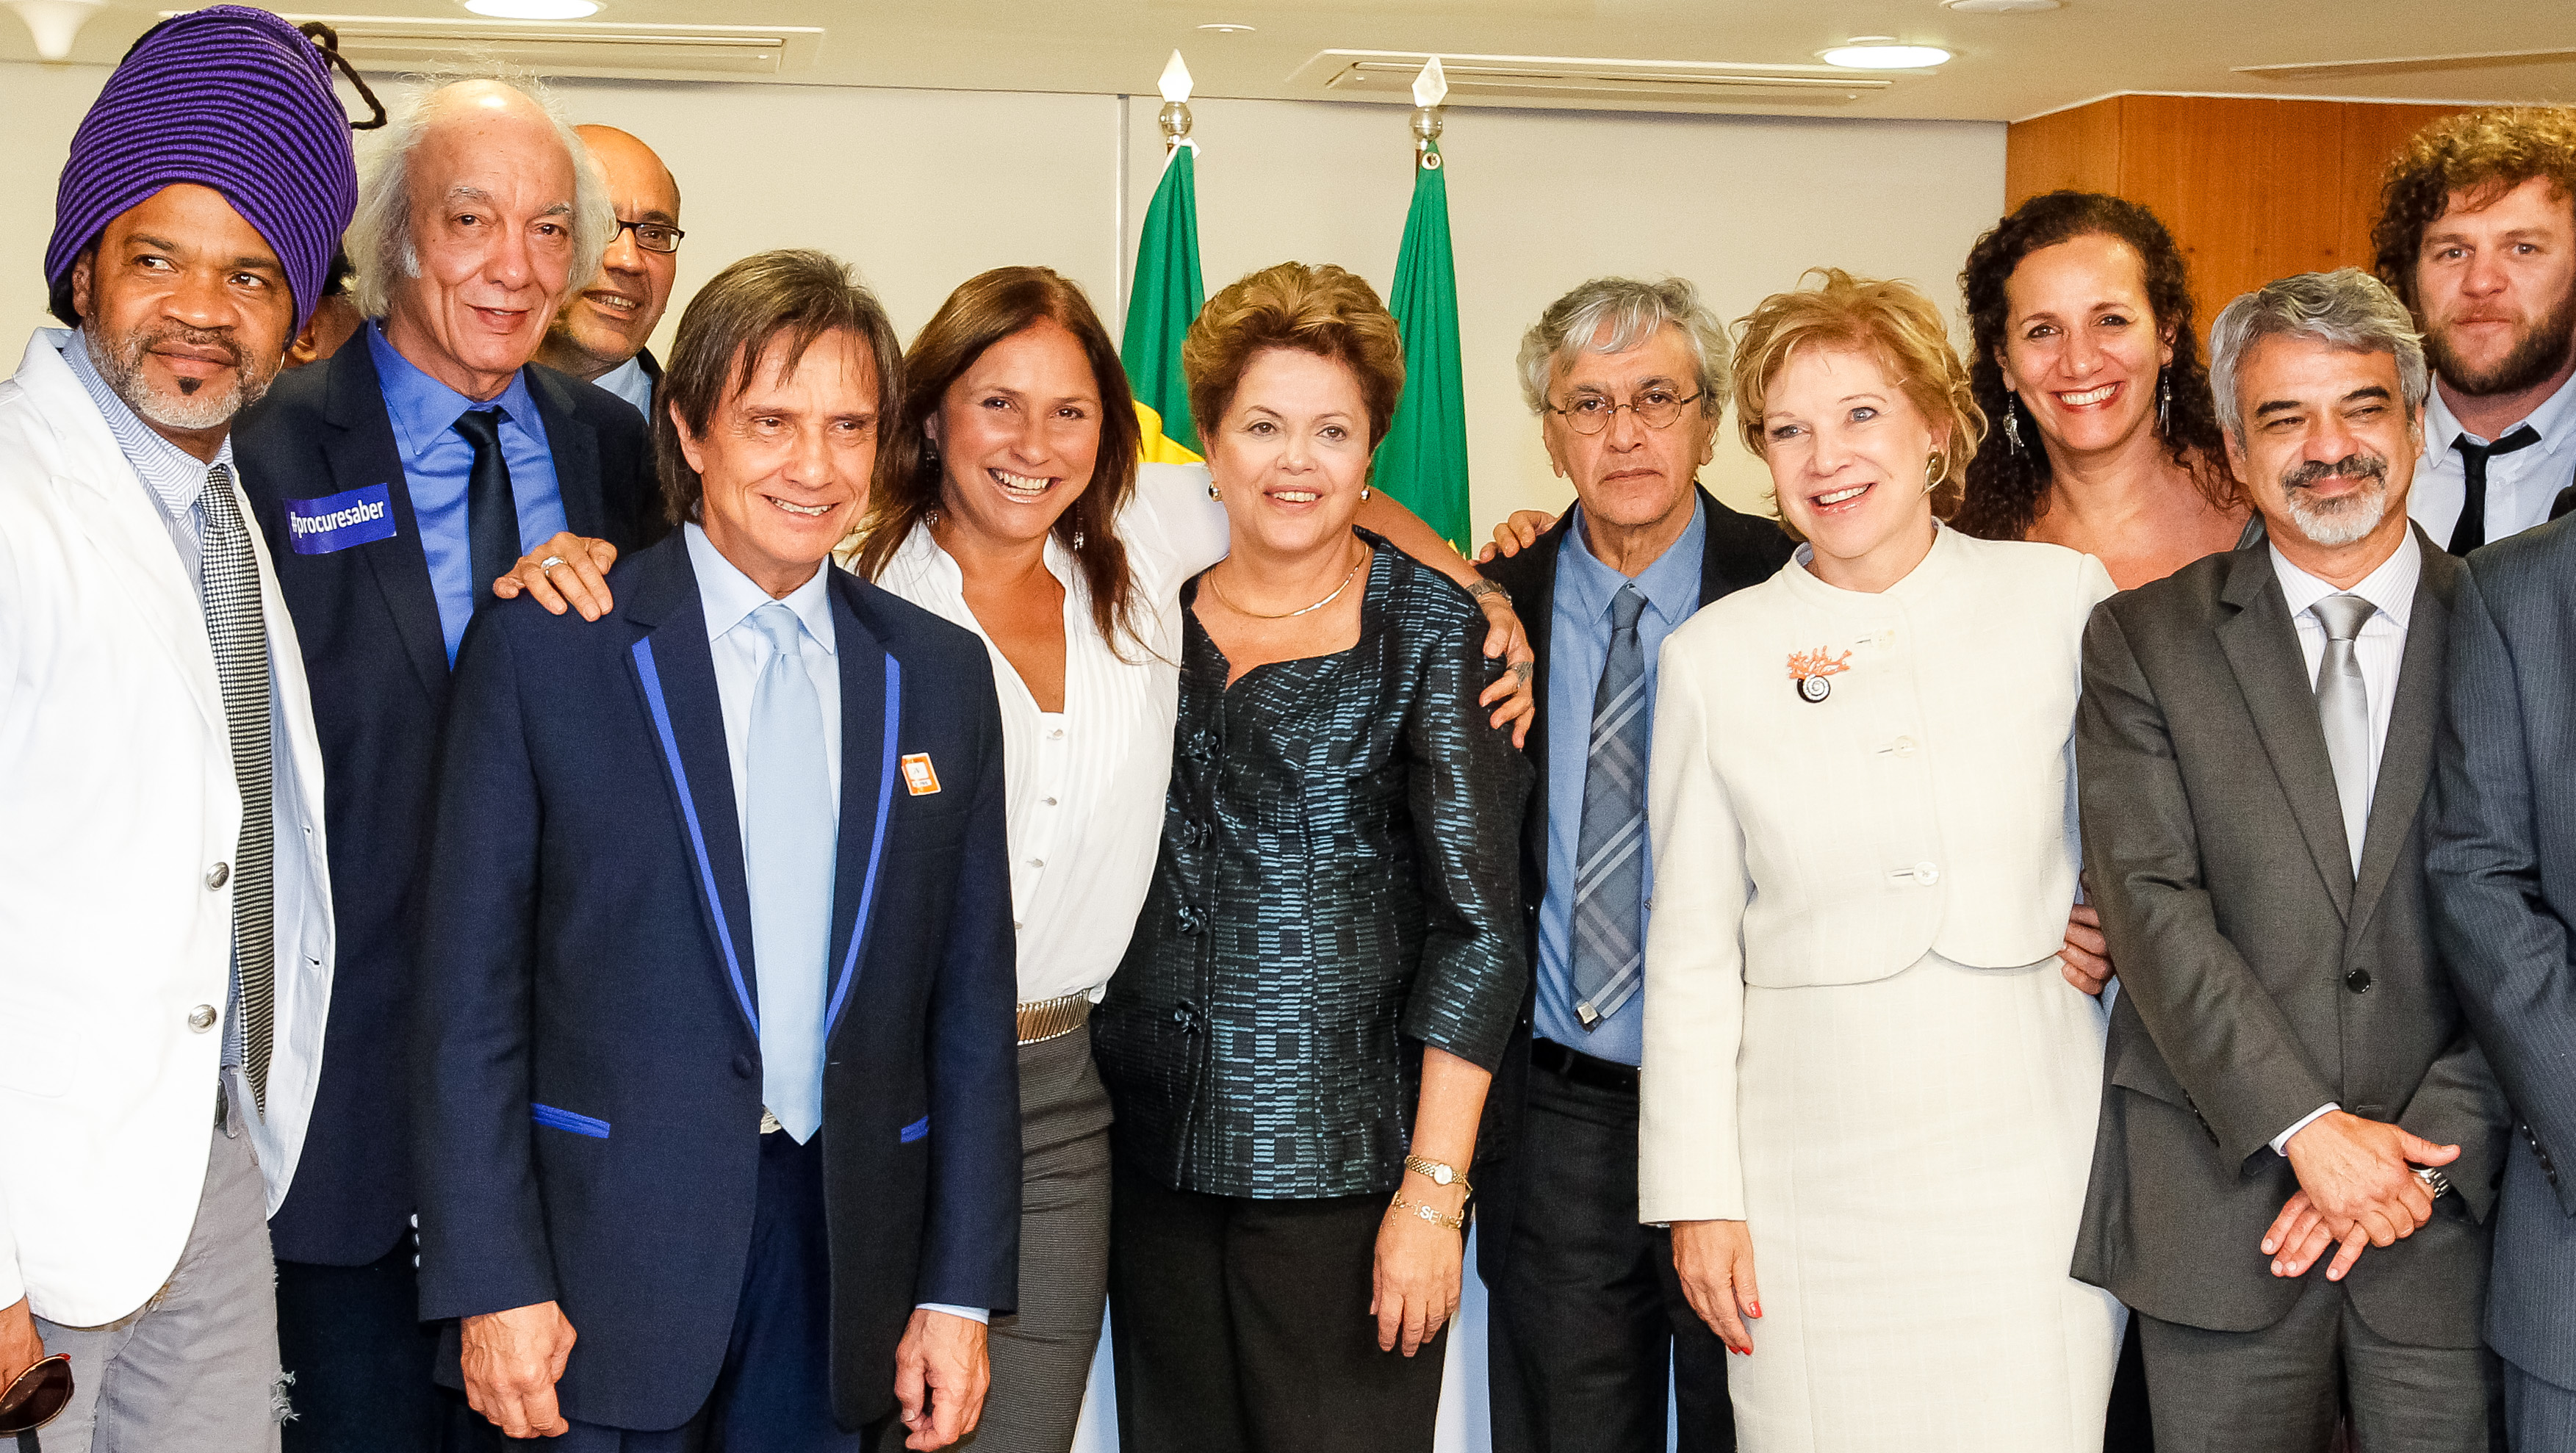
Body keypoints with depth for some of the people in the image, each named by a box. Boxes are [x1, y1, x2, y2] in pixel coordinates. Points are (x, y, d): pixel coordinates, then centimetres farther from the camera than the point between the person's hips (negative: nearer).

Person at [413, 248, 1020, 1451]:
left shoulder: (944, 674, 7)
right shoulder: (540, 650, -3)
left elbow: (971, 999, 7)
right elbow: (471, 984, -4)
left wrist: (961, 1291, 3)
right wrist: (493, 1283, -9)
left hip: (844, 1252, 3)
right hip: (606, 1257, -3)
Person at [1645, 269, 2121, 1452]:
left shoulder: (2064, 597, 0)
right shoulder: (1714, 655, 1)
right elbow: (1691, 948, 4)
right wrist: (1697, 1193, 2)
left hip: (2033, 1143, 0)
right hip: (1817, 1164, 0)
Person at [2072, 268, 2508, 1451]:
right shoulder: (2142, 640, 4)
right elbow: (2148, 898, -6)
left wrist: (2427, 1151, -11)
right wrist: (2306, 1126, -14)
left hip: (2458, 1203, 1)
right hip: (2219, 1210, 0)